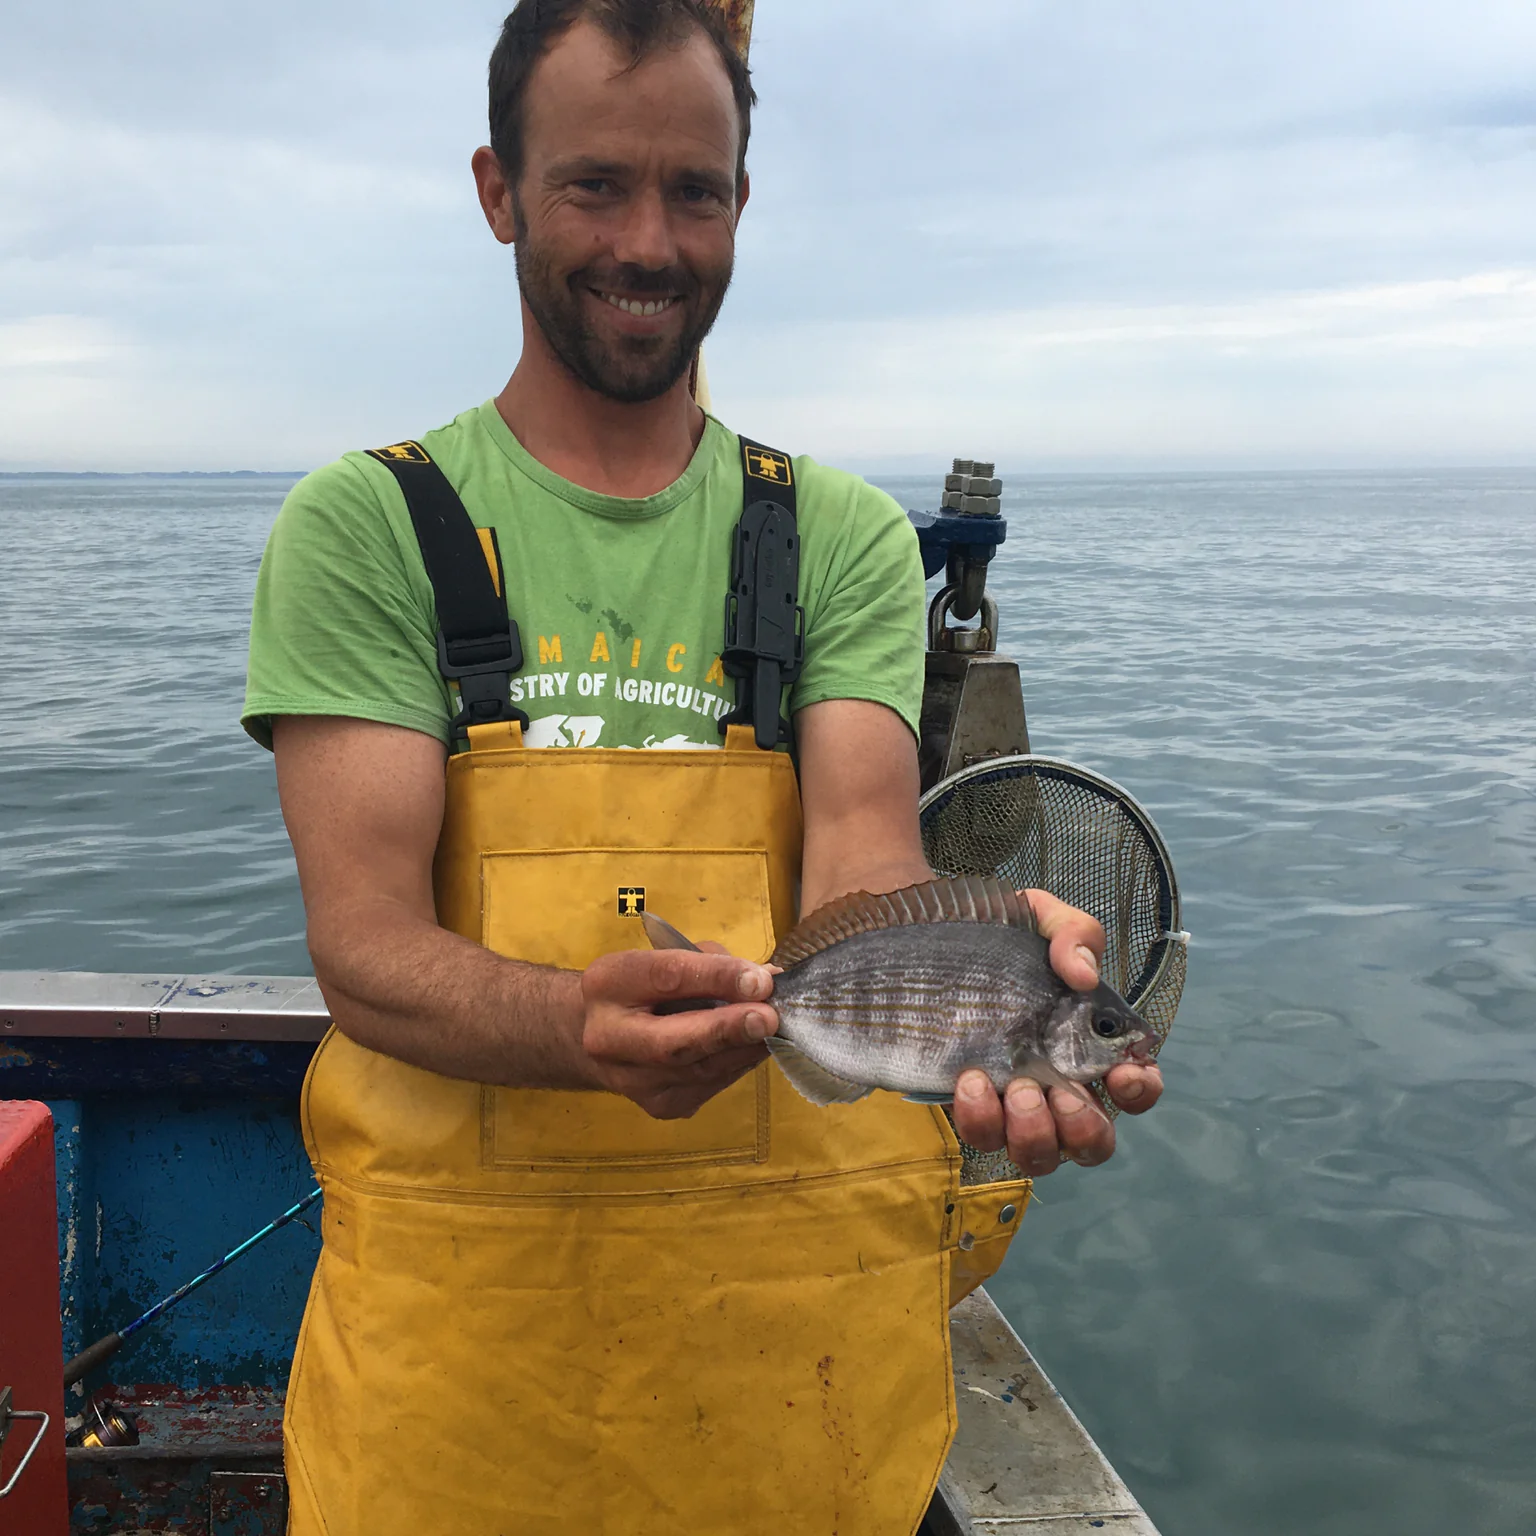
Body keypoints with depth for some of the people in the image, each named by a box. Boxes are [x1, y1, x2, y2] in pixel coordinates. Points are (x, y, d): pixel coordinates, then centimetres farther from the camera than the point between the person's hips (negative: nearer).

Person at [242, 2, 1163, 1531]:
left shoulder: (843, 537, 3)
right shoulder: (364, 528, -4)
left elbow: (859, 851, -12)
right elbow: (366, 947, -13)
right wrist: (579, 1025, -34)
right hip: (460, 1307, -1)